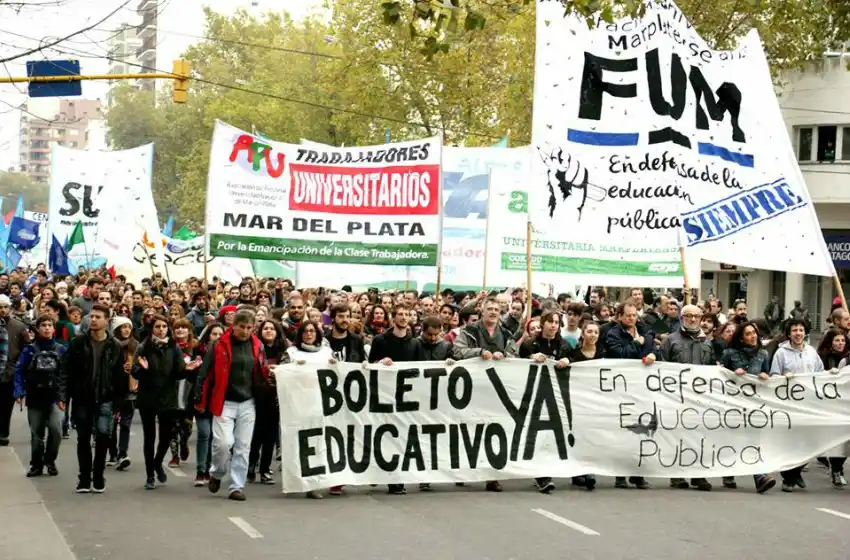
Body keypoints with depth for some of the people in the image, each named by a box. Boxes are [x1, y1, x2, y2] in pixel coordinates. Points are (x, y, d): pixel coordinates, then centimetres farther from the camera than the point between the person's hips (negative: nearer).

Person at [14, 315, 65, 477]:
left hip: (54, 397, -1)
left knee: (56, 430, -16)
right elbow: (19, 371, -1)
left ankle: (49, 460, 6)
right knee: (36, 433, 7)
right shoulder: (30, 349, 0)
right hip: (35, 398, 1)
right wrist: (19, 392, -12)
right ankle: (36, 465, 22)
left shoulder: (61, 350, 2)